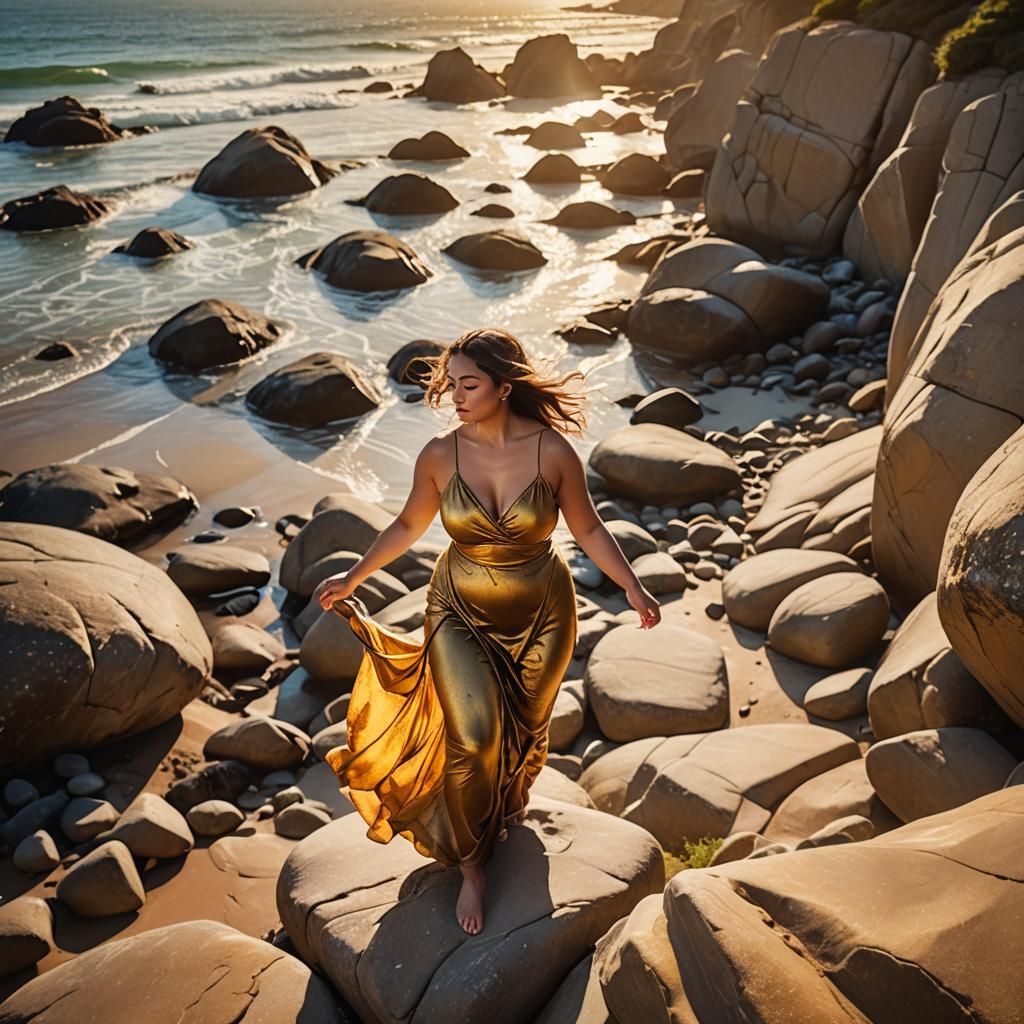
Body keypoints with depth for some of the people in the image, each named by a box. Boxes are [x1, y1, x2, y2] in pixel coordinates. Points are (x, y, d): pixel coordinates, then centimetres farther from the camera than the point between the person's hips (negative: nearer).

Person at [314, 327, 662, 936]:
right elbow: (409, 526, 2)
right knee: (471, 741, -5)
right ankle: (472, 863, 21)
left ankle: (512, 800, 55)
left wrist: (634, 588, -10)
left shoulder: (553, 451, -18)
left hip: (541, 616, 1)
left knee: (526, 728, 20)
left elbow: (588, 528, -5)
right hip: (462, 615, 0)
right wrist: (354, 577, -1)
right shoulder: (440, 456, -15)